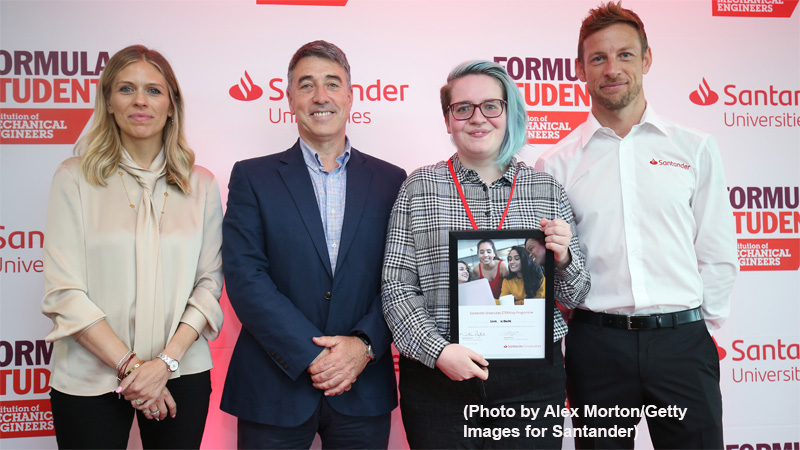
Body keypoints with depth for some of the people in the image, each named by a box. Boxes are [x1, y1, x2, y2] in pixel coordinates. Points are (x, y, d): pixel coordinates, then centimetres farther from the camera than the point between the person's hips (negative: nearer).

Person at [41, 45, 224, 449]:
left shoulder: (200, 184, 4)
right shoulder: (74, 178, -2)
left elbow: (209, 282, 1)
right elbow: (63, 293, -7)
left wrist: (166, 361, -11)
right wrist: (129, 365, -12)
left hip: (182, 374, 2)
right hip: (89, 380, -1)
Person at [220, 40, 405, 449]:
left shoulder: (390, 181, 5)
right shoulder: (252, 177, 1)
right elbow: (244, 277, -8)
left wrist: (364, 345, -13)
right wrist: (312, 355, -14)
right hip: (274, 389, -1)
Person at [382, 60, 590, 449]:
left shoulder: (545, 188, 6)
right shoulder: (418, 187, 1)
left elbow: (573, 297, 11)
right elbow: (396, 286, -2)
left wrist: (563, 258, -9)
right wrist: (438, 351, -13)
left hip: (532, 378, 2)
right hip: (438, 376, -1)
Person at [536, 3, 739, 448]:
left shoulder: (696, 148, 6)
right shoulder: (556, 164, 2)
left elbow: (718, 254, 7)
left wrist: (700, 326, 4)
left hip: (682, 340, 1)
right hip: (597, 343, 0)